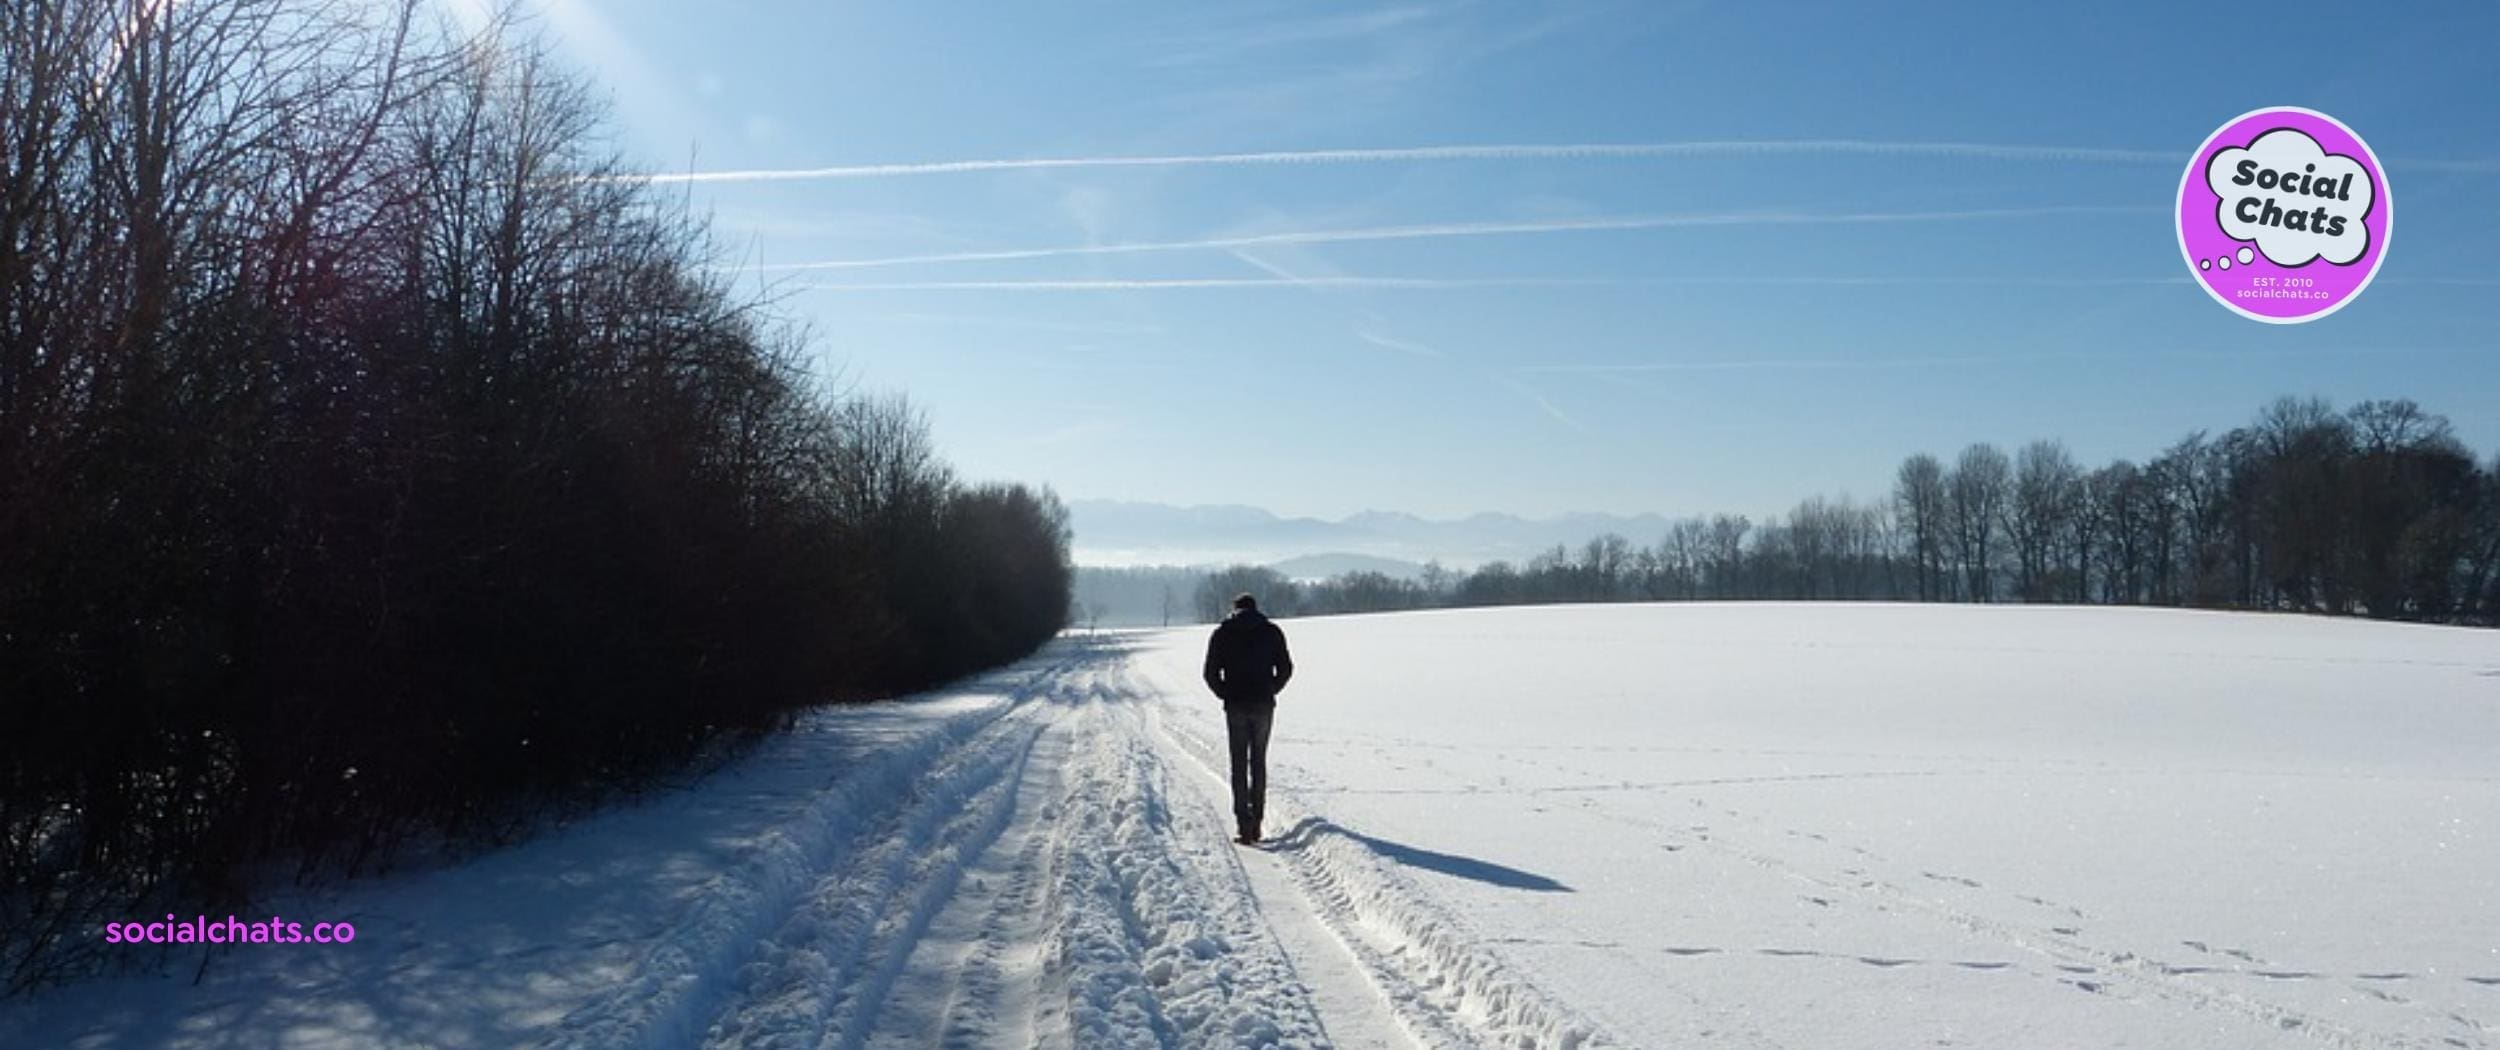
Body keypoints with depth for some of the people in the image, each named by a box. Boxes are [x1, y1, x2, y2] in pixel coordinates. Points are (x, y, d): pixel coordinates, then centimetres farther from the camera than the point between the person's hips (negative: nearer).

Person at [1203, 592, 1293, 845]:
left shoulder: (1222, 634, 3)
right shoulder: (1272, 631, 5)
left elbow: (1211, 673, -2)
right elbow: (1286, 669, 2)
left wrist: (1226, 694, 10)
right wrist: (1270, 692, 12)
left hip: (1236, 707, -1)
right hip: (1264, 706, 1)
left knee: (1239, 765, 2)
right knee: (1259, 763, 13)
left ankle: (1244, 824, -7)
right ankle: (1256, 821, 15)